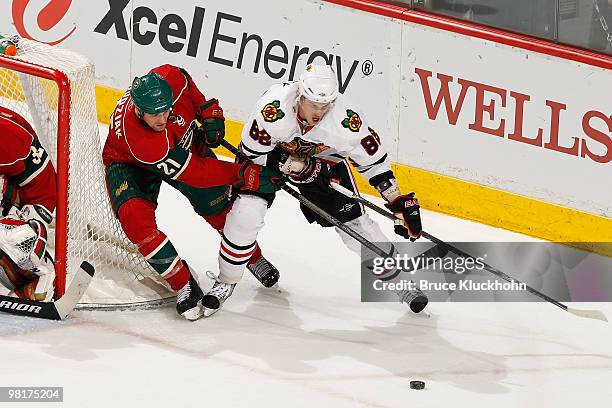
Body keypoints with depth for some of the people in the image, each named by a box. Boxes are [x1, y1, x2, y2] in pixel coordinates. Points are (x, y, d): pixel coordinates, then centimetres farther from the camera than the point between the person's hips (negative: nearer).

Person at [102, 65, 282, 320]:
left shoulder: (170, 78, -34)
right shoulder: (134, 134, -43)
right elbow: (194, 172, -39)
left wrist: (209, 112, -11)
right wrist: (245, 176, -39)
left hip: (185, 142, 5)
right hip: (131, 162, -5)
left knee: (217, 206, 6)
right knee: (136, 217, -28)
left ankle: (253, 257, 34)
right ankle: (184, 285, -16)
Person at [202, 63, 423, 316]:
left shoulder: (346, 120, -33)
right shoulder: (273, 109, -39)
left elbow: (373, 159, -17)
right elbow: (251, 153, -23)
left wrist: (399, 201, -16)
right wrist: (291, 164, -31)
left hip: (322, 160, 2)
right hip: (269, 156, -1)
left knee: (352, 222, -3)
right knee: (246, 214, -20)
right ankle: (226, 281, 2)